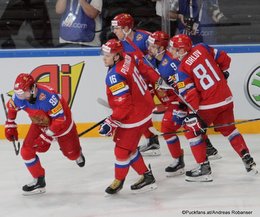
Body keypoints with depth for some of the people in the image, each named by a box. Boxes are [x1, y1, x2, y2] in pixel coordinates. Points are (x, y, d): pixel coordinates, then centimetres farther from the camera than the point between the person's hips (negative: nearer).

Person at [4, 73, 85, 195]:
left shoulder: (47, 96, -43)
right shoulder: (18, 97, -24)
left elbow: (59, 118, -35)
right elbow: (11, 107, 2)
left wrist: (47, 137, -32)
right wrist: (10, 125, 3)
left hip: (62, 121, -5)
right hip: (40, 124, 5)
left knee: (71, 153, 12)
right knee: (27, 151, -11)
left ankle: (77, 154, 52)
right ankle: (39, 181, 4)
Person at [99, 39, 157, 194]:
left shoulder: (115, 76, -29)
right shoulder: (126, 58, -3)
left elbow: (123, 104, -29)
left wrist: (112, 122, -22)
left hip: (134, 118, -10)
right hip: (144, 110, 10)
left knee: (122, 150, 4)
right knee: (129, 147, 20)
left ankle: (119, 181, 23)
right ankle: (146, 177, 29)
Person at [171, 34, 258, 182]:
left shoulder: (182, 69, -13)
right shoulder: (202, 49, 0)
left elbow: (190, 95, -16)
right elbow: (224, 59, 8)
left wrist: (191, 114, -14)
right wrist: (223, 73, 26)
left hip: (208, 105, -6)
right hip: (226, 99, 6)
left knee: (192, 130, 10)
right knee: (229, 129, 23)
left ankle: (204, 168, 7)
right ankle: (248, 161, 20)